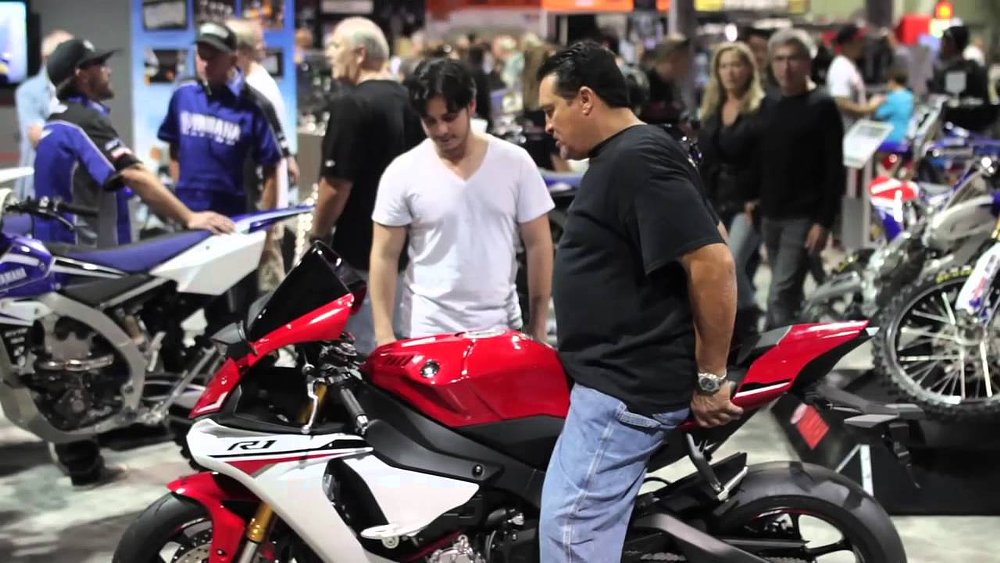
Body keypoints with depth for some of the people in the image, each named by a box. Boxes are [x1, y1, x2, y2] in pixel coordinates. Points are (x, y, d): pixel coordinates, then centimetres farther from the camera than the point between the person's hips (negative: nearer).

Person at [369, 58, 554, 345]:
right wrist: (384, 334, -7)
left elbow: (538, 245, 4)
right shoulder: (402, 172, -3)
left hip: (501, 330, 1)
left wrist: (538, 326, 2)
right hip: (426, 332, -1)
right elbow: (385, 256, -1)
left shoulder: (515, 163, -1)